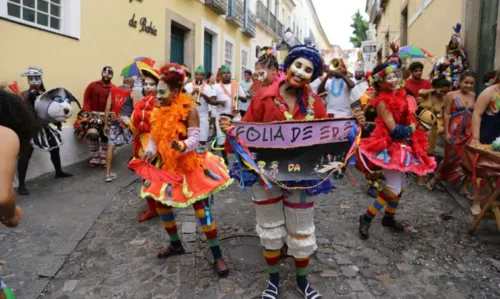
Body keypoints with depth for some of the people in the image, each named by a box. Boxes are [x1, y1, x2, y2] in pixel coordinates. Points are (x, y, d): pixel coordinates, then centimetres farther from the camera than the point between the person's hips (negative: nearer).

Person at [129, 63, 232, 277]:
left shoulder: (189, 110, -17)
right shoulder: (157, 111, 3)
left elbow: (194, 138, -22)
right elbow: (154, 138, 5)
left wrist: (183, 146, -43)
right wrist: (149, 152, -15)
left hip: (190, 165, -7)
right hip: (167, 166, 7)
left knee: (202, 211, -7)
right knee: (161, 205, 14)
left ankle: (217, 256, 6)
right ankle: (175, 245, 38)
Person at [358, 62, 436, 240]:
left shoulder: (399, 96, 8)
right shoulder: (382, 102, -17)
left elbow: (408, 119, 18)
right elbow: (394, 129, -19)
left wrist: (411, 128, -2)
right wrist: (411, 129, -4)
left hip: (403, 145, 9)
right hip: (390, 147, -9)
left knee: (400, 185, 15)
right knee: (394, 187, -12)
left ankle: (389, 217, 30)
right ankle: (367, 217, 0)